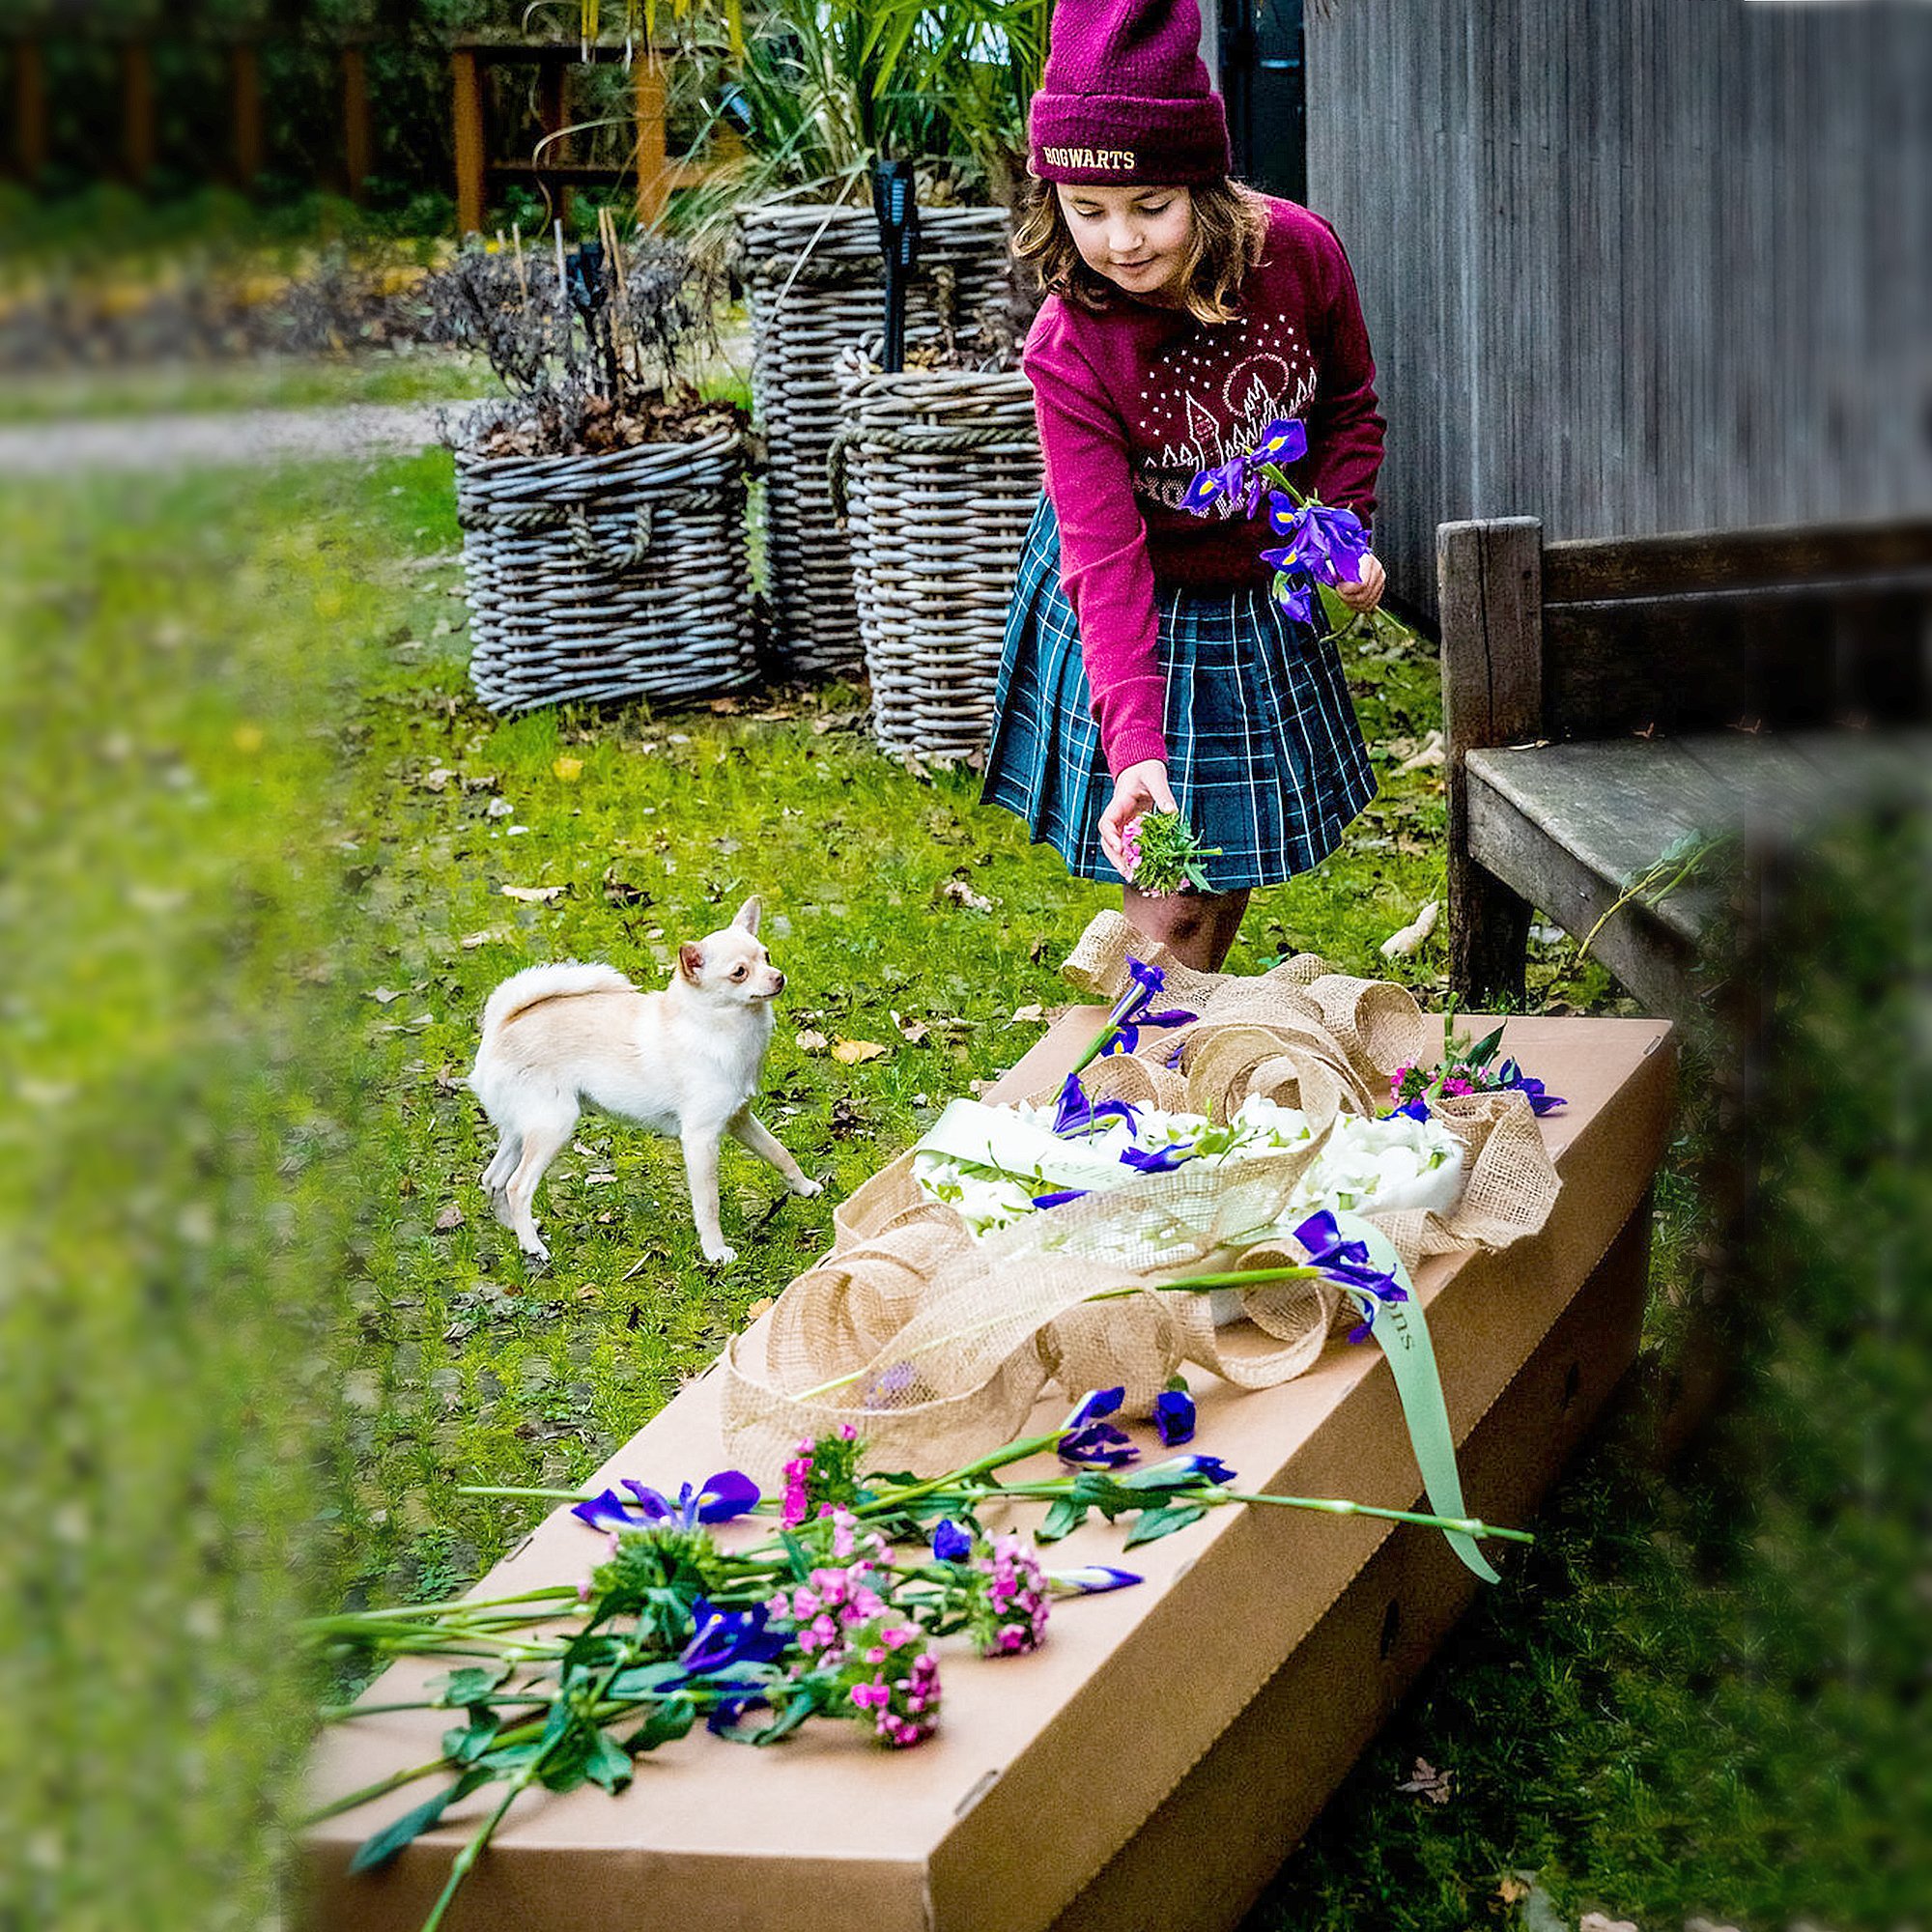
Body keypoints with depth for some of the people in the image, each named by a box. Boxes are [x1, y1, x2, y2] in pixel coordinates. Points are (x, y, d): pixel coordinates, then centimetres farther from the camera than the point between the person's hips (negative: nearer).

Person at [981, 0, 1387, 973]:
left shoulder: (1299, 253, -19)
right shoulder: (1069, 349, -28)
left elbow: (1349, 403, 3)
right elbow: (1107, 558, -32)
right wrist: (1135, 745, -43)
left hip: (1262, 593, 4)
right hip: (1135, 611, -4)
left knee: (1229, 874, 14)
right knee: (1169, 909, -5)